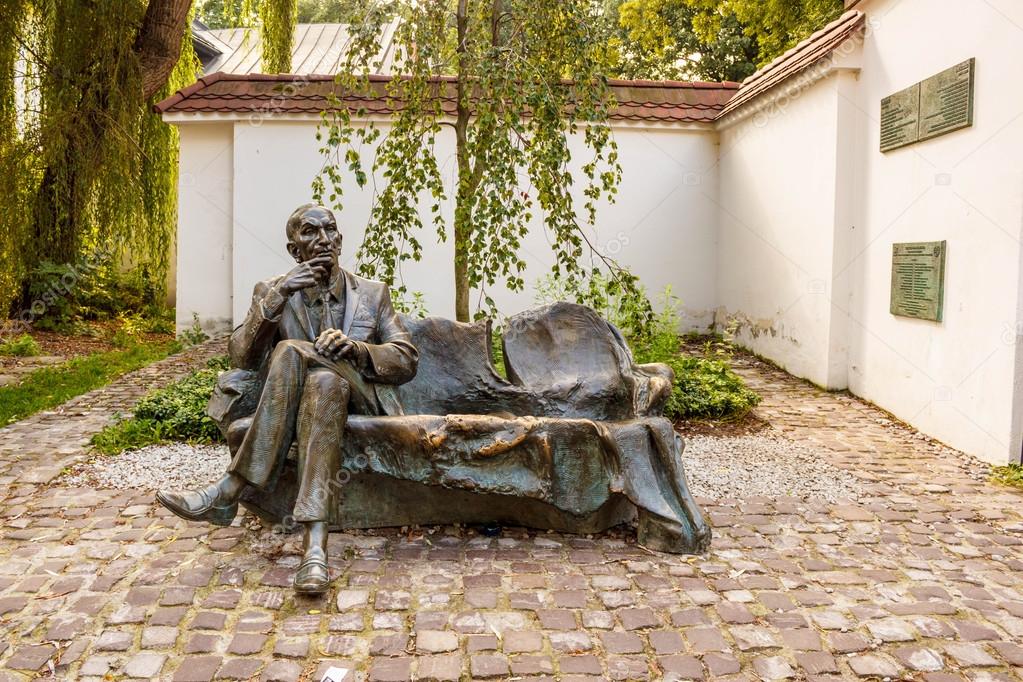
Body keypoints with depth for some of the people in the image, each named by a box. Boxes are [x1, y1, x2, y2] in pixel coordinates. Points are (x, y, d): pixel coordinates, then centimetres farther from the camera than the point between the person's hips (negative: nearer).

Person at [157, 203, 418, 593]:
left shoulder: (373, 293, 9)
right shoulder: (271, 292, 9)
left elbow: (406, 361, 2)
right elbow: (241, 358, -5)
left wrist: (355, 349, -18)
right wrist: (278, 297, -18)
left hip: (357, 408, -1)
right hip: (298, 409, 1)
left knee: (290, 351, -31)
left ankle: (230, 490, -34)